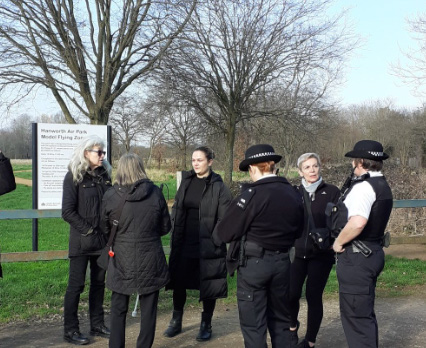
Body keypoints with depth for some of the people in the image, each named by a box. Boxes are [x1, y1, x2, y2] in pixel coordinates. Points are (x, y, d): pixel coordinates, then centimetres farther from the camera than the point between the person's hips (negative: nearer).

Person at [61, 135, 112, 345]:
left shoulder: (104, 175, 8)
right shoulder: (74, 176, -8)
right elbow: (68, 212, -12)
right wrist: (88, 230, -13)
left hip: (102, 239, 6)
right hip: (82, 241, -6)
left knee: (99, 283, 12)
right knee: (76, 285, 1)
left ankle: (97, 325, 23)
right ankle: (70, 330, 11)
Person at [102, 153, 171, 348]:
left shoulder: (110, 196, -8)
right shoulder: (155, 193, -7)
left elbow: (106, 229, 4)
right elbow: (165, 227, 3)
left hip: (121, 261, 0)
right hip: (150, 261, 0)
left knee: (118, 309, 14)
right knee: (148, 310, 11)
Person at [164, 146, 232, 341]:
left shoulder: (219, 187, -8)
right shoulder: (186, 182, 7)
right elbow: (176, 210, 12)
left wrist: (216, 240, -15)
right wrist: (175, 237, 6)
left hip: (208, 246, -4)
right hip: (184, 244, 5)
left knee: (208, 287, 7)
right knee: (179, 283, 12)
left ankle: (206, 325, 23)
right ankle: (176, 322, 28)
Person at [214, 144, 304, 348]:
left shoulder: (252, 194, -16)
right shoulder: (293, 194, 3)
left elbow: (225, 232, -13)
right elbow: (297, 232, 15)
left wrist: (217, 235, 8)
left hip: (253, 263, -6)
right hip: (282, 262, 6)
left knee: (253, 324, 4)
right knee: (280, 319, 19)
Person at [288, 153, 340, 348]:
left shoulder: (332, 192, -1)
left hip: (321, 253, -2)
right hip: (298, 252, 2)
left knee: (314, 297, 2)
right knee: (291, 294, -4)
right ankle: (292, 327, 27)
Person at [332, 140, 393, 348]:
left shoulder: (363, 186, -19)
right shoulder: (382, 186, 13)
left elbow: (357, 222, -34)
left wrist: (338, 242, -18)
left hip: (356, 257, -10)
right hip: (372, 253, 10)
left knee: (356, 316, -2)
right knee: (365, 314, 20)